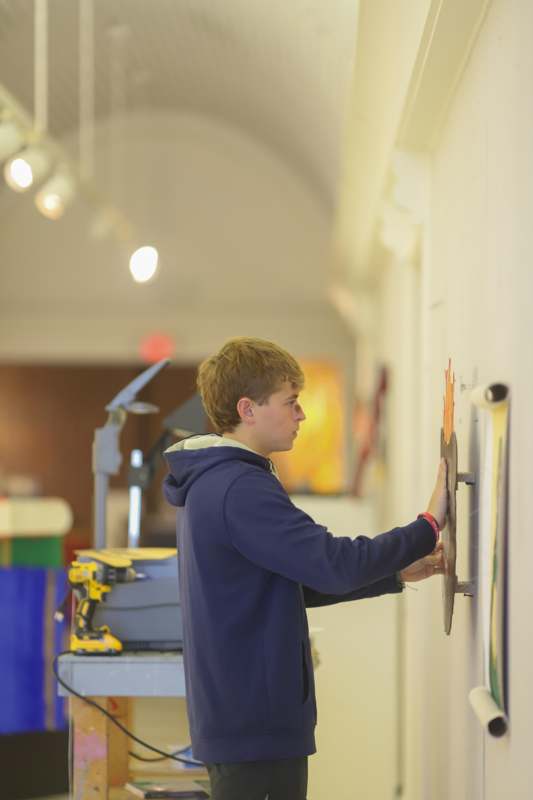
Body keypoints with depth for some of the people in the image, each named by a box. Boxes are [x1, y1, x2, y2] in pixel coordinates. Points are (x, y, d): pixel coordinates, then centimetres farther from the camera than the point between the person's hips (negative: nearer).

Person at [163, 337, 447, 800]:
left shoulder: (211, 483, 13)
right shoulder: (241, 490, -20)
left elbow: (295, 582, 17)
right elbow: (334, 563, -25)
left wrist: (397, 574, 10)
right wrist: (429, 525, -15)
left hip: (229, 718, 10)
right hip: (258, 726, -10)